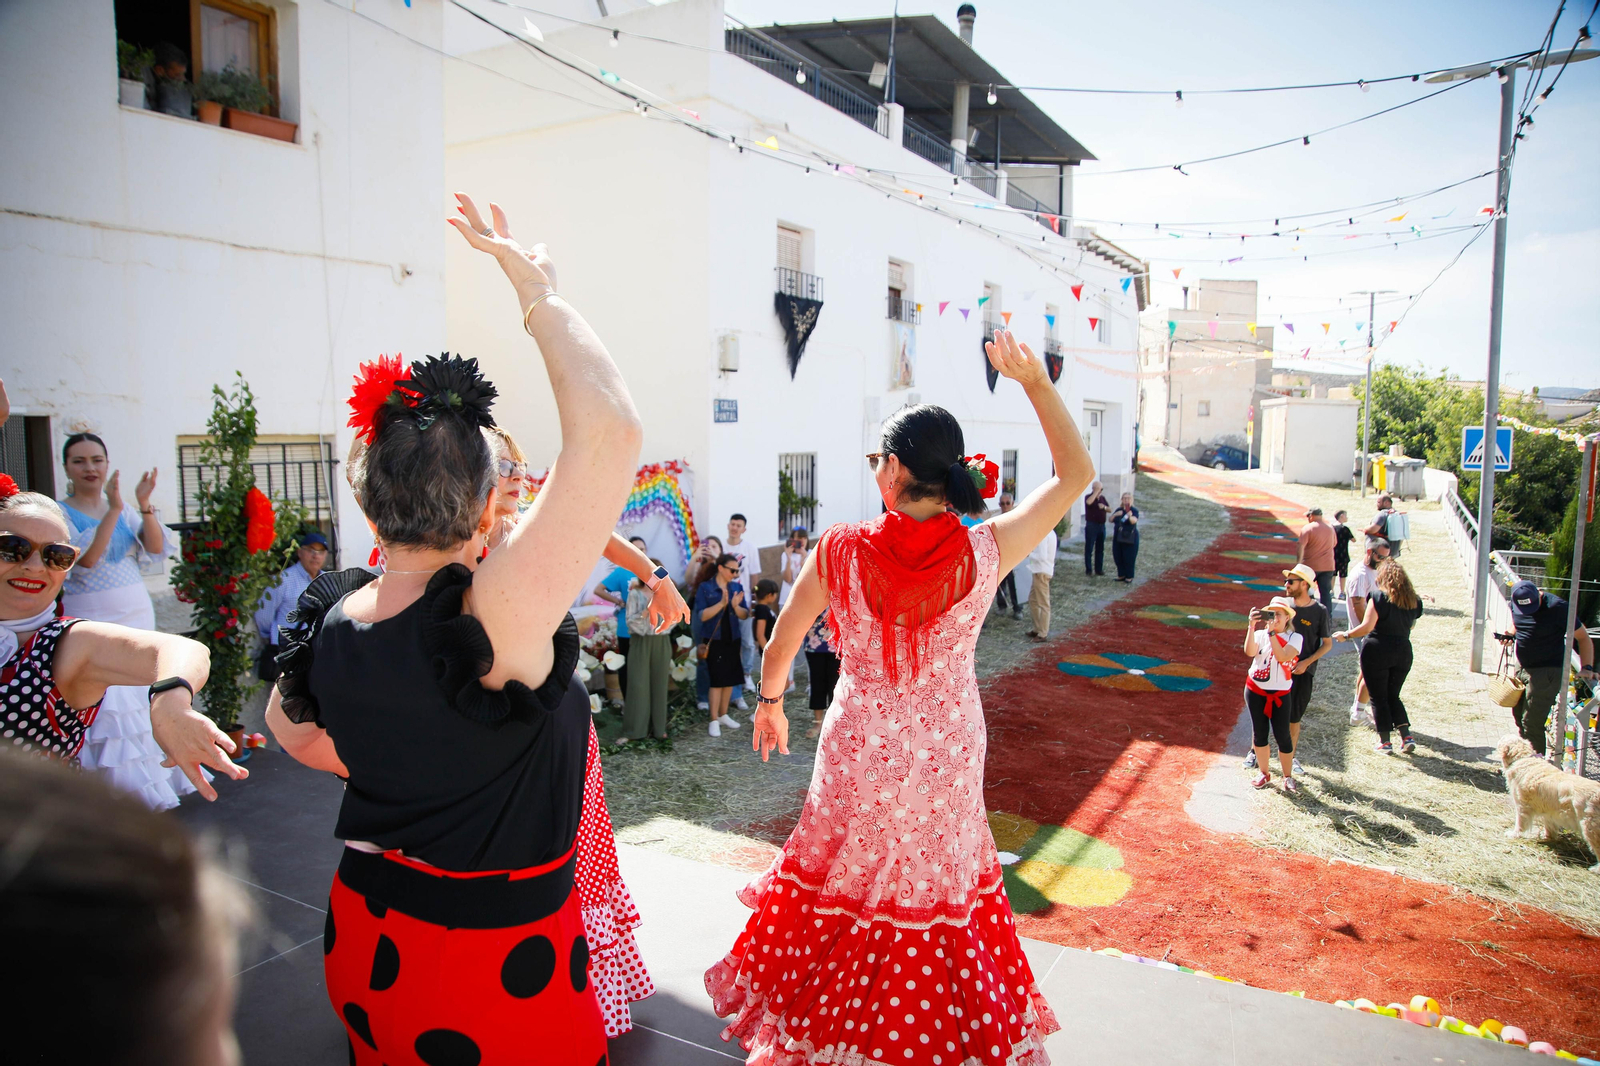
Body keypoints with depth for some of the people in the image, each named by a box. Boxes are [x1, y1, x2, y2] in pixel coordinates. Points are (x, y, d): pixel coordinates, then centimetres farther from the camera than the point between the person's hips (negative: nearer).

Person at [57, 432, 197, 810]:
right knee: (105, 705, -8)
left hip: (138, 617, 4)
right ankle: (120, 791, -2)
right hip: (92, 623, -4)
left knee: (143, 700, 7)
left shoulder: (126, 511, 9)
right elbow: (85, 558, -19)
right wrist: (113, 509, -24)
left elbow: (157, 551, -3)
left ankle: (150, 783, 16)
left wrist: (145, 506, -15)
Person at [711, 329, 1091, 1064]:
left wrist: (770, 703, 15)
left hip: (858, 755, 0)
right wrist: (1034, 381, -3)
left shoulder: (840, 551, -17)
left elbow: (781, 647, -4)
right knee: (940, 887, 21)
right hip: (947, 754, 0)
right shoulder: (984, 552, -18)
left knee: (842, 875, 21)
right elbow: (1076, 475, -5)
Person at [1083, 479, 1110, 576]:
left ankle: (1099, 569, 17)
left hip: (1101, 526, 6)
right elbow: (1089, 502, -31)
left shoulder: (1102, 498, 13)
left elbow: (1110, 510, 15)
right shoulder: (1088, 497, -6)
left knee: (1100, 549, 10)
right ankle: (1088, 570, 0)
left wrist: (1104, 507, -6)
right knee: (1089, 549, -3)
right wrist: (1096, 492, -22)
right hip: (1091, 525, -6)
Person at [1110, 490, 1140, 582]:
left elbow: (1134, 520, -27)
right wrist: (1115, 515, -15)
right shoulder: (1119, 510, 10)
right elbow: (1111, 520, 5)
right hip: (1118, 537, 6)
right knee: (1118, 557, 9)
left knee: (1129, 558, -2)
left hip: (1130, 538, -6)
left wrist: (1130, 516, -49)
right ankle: (1121, 575, 23)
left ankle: (1129, 577, 9)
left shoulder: (1134, 510, -8)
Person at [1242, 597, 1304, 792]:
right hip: (1255, 690, 2)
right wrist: (1252, 626, -25)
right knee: (1260, 733, 8)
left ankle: (1288, 777, 13)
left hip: (1279, 694, -2)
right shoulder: (1260, 634, 1)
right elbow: (1249, 651, -19)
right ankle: (1264, 773, 21)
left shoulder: (1294, 637, -4)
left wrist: (1272, 632, -24)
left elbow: (1283, 656, -22)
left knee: (1283, 736, -2)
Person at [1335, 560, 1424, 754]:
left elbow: (1367, 627, -17)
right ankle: (1407, 737, 7)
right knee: (1393, 696, 18)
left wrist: (1345, 635, -4)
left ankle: (1385, 741, 9)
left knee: (1378, 698, 6)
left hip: (1377, 651, -5)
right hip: (1403, 651, 5)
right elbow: (1411, 624, 14)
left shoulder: (1379, 596, -11)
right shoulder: (1414, 600, 4)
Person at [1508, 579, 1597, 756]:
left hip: (1549, 671, -7)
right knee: (1519, 713, 18)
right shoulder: (1515, 604, -1)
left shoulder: (1556, 607, -20)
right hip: (1525, 668, 7)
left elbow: (1583, 637, -14)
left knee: (1531, 722, -9)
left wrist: (1587, 667, -23)